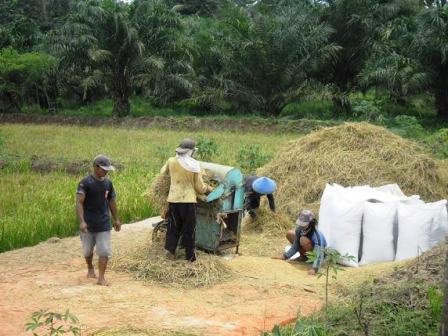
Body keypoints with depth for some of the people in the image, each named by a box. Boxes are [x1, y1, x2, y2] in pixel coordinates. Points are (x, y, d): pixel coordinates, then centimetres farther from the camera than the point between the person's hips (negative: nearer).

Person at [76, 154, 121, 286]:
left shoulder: (108, 183, 2)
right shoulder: (86, 182, -14)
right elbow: (79, 202, -21)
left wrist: (116, 219, 15)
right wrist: (82, 221, -32)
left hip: (104, 224, 3)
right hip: (88, 224, -3)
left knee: (104, 251, -5)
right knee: (88, 250, 16)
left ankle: (101, 278, 0)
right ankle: (90, 268, 42)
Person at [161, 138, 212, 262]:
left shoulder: (171, 161, -1)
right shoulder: (194, 166, -8)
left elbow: (163, 172, 19)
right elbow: (200, 187, -3)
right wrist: (208, 189, 17)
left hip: (173, 199, 3)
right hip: (188, 200, -3)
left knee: (173, 226, 15)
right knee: (189, 228, 8)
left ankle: (170, 250, 7)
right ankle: (190, 255, 14)